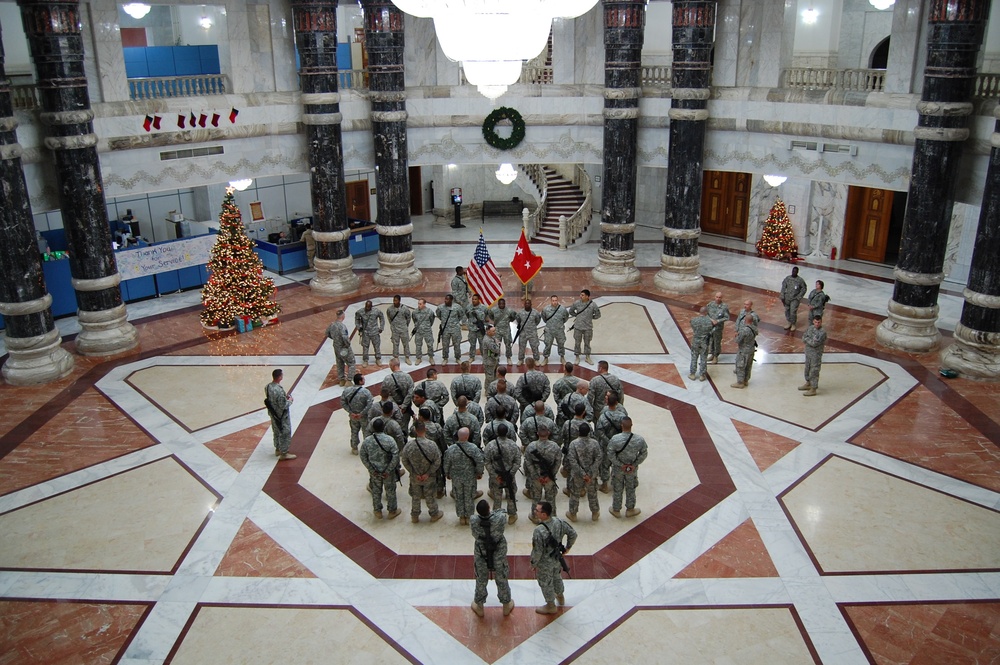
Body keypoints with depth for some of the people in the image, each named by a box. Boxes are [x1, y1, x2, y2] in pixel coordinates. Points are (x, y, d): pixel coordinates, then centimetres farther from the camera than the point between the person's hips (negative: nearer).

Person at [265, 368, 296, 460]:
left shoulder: (267, 387, -6)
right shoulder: (279, 390, -33)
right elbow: (283, 405, -28)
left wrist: (285, 396, 3)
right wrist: (290, 400, -10)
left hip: (273, 414, 8)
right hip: (282, 416, -8)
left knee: (276, 432, 25)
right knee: (285, 434, 7)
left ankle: (278, 449, 42)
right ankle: (284, 454, 18)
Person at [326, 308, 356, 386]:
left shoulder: (332, 324, -5)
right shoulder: (342, 326, -30)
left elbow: (327, 333, 11)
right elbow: (345, 338, -37)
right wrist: (348, 344, -18)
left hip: (336, 347, 7)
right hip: (344, 349, -7)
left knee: (340, 364, 21)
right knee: (351, 364, 9)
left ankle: (342, 380, 33)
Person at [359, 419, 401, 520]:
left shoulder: (366, 441, -13)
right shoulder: (390, 440, -21)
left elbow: (363, 457, -7)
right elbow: (395, 457, -21)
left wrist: (372, 470, -1)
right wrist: (388, 470, -13)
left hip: (374, 472, 2)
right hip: (388, 470, -2)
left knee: (376, 491, 21)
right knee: (390, 491, 18)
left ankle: (377, 511, 37)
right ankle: (392, 511, 34)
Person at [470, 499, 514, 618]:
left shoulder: (474, 521, -29)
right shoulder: (499, 518, -31)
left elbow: (475, 534, -10)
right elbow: (503, 515, -7)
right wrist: (499, 512, 14)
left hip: (481, 553, 0)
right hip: (498, 553, 0)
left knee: (481, 580, 24)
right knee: (502, 579, 23)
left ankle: (479, 608, 43)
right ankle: (506, 606, 44)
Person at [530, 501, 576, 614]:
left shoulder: (539, 531, -38)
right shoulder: (558, 521, -19)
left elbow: (537, 551, -27)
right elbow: (573, 533, -7)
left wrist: (533, 564, -8)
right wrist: (568, 547, 9)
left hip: (545, 563, -6)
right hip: (557, 558, 6)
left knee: (545, 583, 20)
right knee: (557, 577, 32)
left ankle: (551, 606, 41)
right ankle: (560, 597, 56)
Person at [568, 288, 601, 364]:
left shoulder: (593, 305, -13)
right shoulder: (577, 303, -9)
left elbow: (598, 315, 0)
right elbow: (571, 311, 10)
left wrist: (590, 317, 2)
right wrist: (576, 316, 5)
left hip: (588, 327, -1)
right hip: (578, 327, 1)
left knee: (587, 343, 14)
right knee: (577, 343, 10)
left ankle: (588, 357, 29)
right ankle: (577, 357, 26)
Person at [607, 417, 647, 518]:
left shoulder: (615, 439, -25)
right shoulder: (639, 439, -19)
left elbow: (610, 454, -20)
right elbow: (644, 454, -11)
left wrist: (620, 465, -13)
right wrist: (635, 465, -5)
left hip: (618, 468, -1)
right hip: (632, 468, 1)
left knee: (617, 490, 19)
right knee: (630, 490, 22)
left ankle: (616, 510, 35)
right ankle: (630, 510, 38)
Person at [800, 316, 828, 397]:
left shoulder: (822, 332, -22)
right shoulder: (811, 328, 1)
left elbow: (814, 344, -27)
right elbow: (804, 338, 1)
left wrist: (806, 339, -13)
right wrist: (810, 340, -17)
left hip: (816, 354, -8)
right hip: (808, 352, 8)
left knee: (814, 371, 0)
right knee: (808, 368, 21)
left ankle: (813, 389, 8)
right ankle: (808, 384, 39)